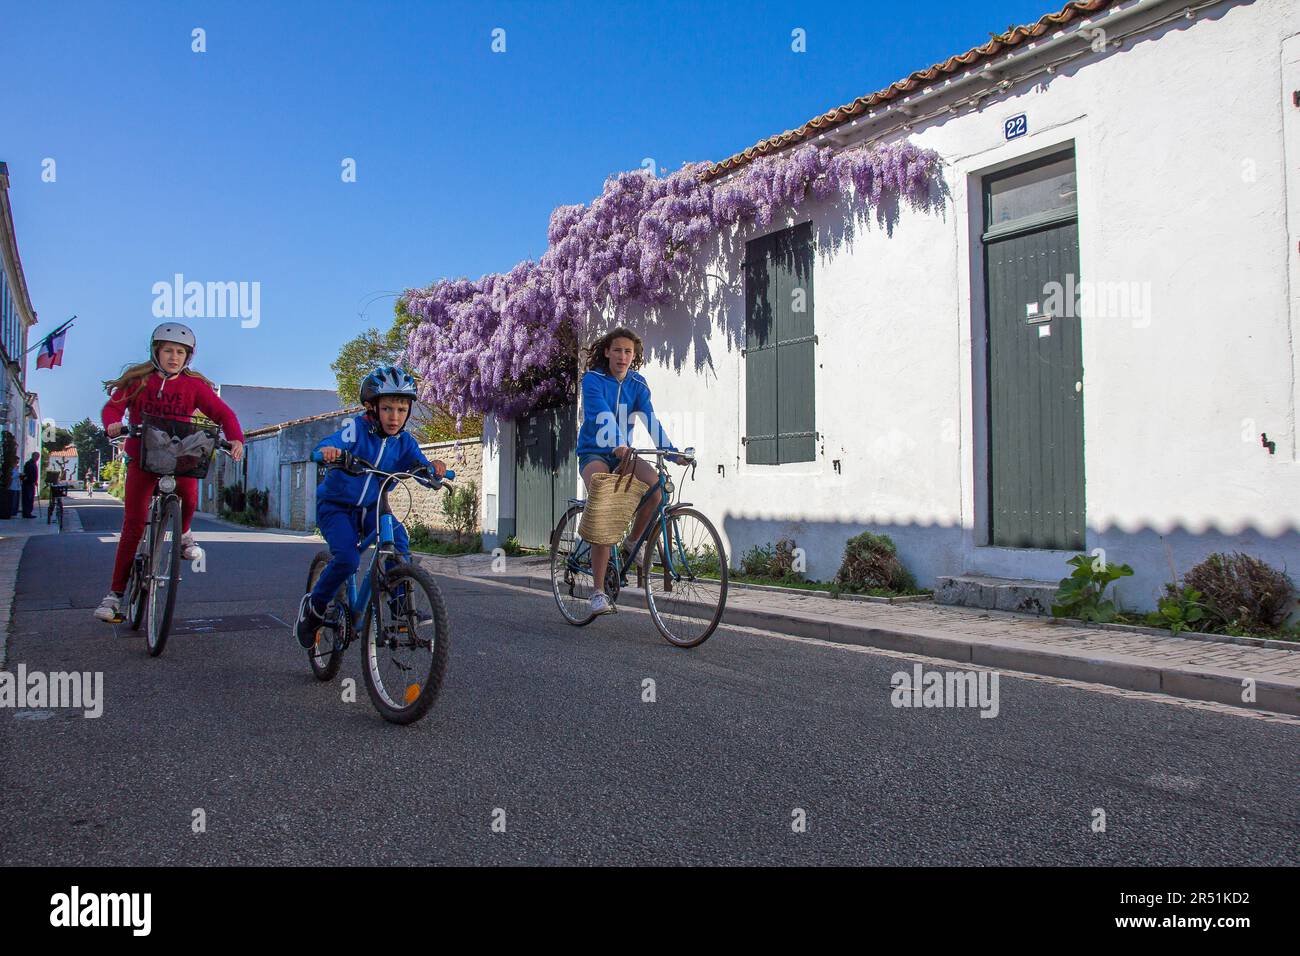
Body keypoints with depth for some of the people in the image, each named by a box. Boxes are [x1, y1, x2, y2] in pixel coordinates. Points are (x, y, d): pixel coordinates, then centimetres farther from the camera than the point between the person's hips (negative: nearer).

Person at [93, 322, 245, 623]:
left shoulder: (194, 385, -1)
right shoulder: (137, 380, 1)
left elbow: (223, 413, -7)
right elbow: (113, 406, -7)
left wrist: (236, 439, -24)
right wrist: (112, 423, -30)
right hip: (142, 455, 0)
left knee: (190, 495, -31)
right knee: (134, 523, -4)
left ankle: (183, 533, 7)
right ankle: (115, 592, 6)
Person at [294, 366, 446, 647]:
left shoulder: (404, 442, -5)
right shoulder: (356, 429, -18)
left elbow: (422, 470, -15)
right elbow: (325, 446, -34)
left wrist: (433, 467, -39)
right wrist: (326, 450, -58)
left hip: (372, 508, 4)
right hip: (336, 506, -4)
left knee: (399, 542, -24)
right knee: (347, 559, -24)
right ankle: (313, 607, 1)